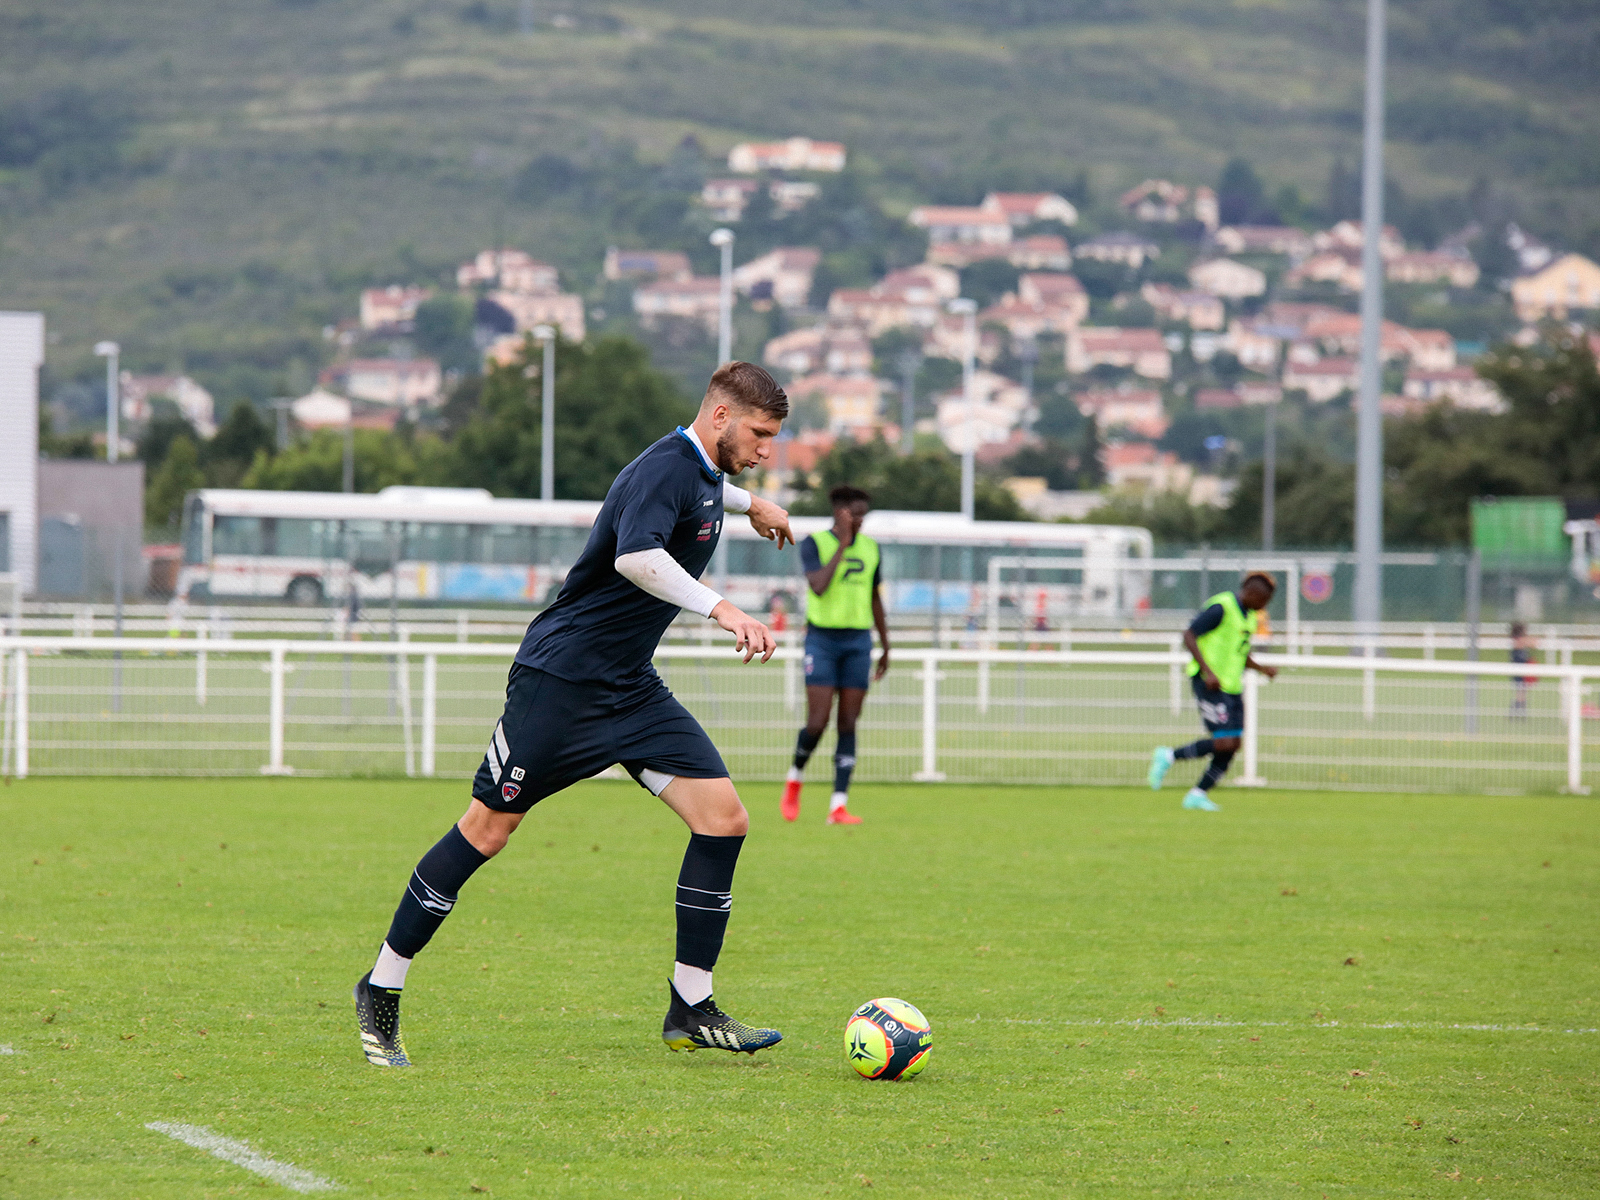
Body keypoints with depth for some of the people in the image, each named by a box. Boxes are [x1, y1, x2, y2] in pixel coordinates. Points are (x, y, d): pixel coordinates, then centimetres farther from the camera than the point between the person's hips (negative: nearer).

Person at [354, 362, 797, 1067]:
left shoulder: (700, 472, 11)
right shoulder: (665, 468, -18)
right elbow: (635, 555, -39)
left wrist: (748, 503, 52)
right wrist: (719, 609, -41)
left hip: (631, 690, 9)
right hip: (560, 681, -9)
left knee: (723, 818, -5)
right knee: (488, 829, -3)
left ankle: (690, 1012, 0)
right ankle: (381, 990, 11)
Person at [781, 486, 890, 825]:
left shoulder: (871, 548, 10)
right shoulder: (814, 543, -5)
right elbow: (818, 586, -21)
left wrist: (885, 649, 18)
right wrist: (843, 544, -19)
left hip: (858, 642, 4)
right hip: (822, 640, -4)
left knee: (848, 724, -1)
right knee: (818, 722, -10)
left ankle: (838, 806, -3)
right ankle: (795, 778, 20)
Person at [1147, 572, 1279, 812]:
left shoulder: (1249, 616, 15)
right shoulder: (1221, 608, -14)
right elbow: (1189, 635, -18)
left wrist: (1261, 668, 7)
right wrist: (1208, 671, -25)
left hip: (1232, 685, 9)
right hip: (1210, 684, -9)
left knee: (1233, 744, 1)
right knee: (1223, 743, -16)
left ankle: (1198, 794, 10)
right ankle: (1168, 756, 0)